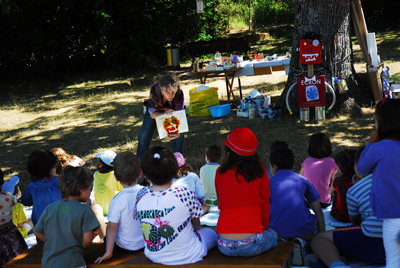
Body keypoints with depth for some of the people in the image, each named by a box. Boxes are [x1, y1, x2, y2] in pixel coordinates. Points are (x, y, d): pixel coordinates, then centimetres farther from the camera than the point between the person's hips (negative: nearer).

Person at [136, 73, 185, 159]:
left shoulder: (179, 93, -38)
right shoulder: (154, 91, -41)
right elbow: (152, 114, -31)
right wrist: (165, 114, -53)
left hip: (172, 109, 1)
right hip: (155, 110, 0)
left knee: (180, 135, -13)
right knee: (144, 136, -5)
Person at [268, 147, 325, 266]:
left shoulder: (268, 183, 13)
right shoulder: (303, 180, 15)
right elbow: (318, 210, 14)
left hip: (278, 232, 0)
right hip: (303, 231, 0)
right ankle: (301, 243, -3)